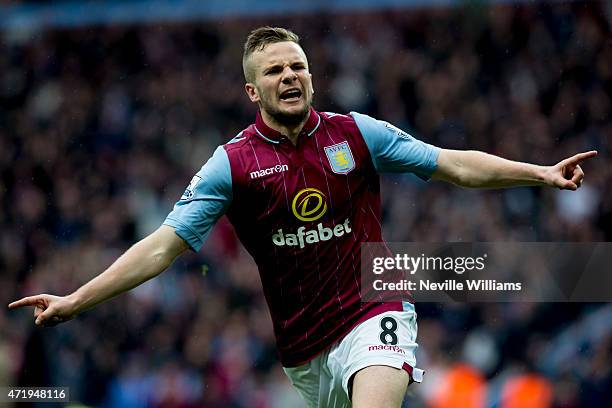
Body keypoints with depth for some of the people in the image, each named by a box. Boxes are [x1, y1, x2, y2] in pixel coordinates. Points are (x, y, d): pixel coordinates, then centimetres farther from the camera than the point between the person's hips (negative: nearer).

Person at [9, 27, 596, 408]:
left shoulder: (356, 133, 1)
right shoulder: (232, 164, -2)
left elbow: (454, 165, 7)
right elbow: (164, 245, -4)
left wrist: (541, 173, 0)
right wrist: (76, 300, -12)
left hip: (372, 314, -2)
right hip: (304, 346, 2)